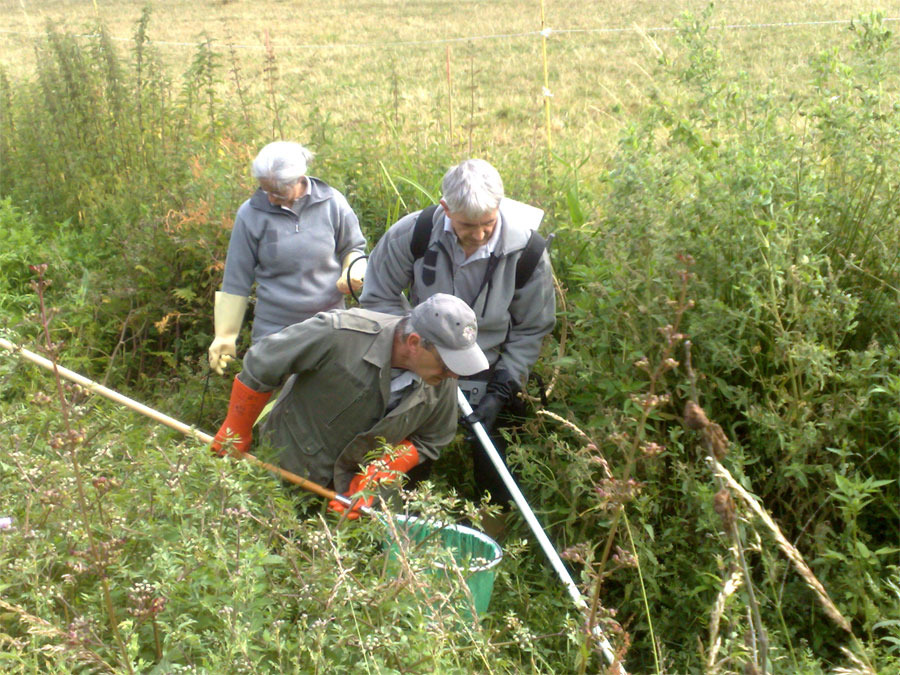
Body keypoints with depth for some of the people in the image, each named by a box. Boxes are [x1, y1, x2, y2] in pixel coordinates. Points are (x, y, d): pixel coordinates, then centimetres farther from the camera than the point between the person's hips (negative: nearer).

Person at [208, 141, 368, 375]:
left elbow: (354, 248, 12)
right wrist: (225, 336, 2)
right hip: (273, 331, -1)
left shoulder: (331, 203, -4)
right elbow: (236, 281, 1)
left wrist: (355, 269, -11)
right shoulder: (251, 214, -6)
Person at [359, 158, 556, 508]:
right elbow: (379, 299, -7)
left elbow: (531, 330, -8)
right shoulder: (412, 235, -21)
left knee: (496, 479, 10)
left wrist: (501, 391, -14)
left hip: (489, 382, -1)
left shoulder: (527, 252, -20)